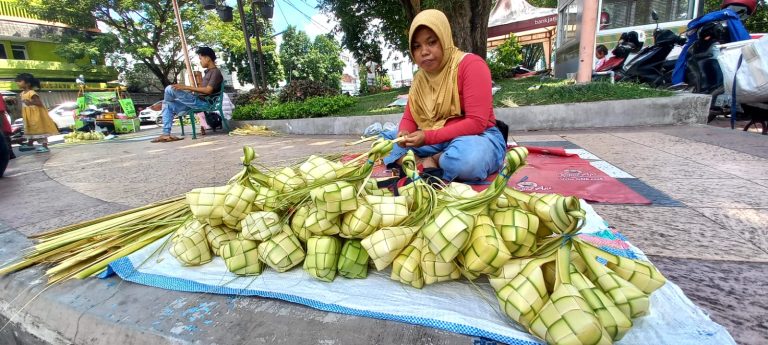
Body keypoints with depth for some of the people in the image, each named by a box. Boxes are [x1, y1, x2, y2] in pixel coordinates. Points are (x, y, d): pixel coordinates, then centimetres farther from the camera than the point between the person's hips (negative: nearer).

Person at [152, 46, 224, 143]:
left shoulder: (216, 72, -7)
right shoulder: (208, 72, 24)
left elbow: (208, 90, -20)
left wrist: (186, 87, -18)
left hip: (202, 103, -10)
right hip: (197, 101, 10)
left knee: (170, 89, -17)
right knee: (168, 104, 5)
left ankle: (161, 104, 17)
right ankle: (166, 134, -3)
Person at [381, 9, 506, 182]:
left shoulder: (471, 65, -13)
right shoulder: (420, 77, 9)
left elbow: (477, 123, -20)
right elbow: (409, 118, 8)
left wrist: (428, 137, -26)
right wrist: (404, 133, -18)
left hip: (475, 138, -6)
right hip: (434, 140, 6)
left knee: (469, 158, -42)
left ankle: (429, 162, -13)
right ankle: (421, 165, -20)